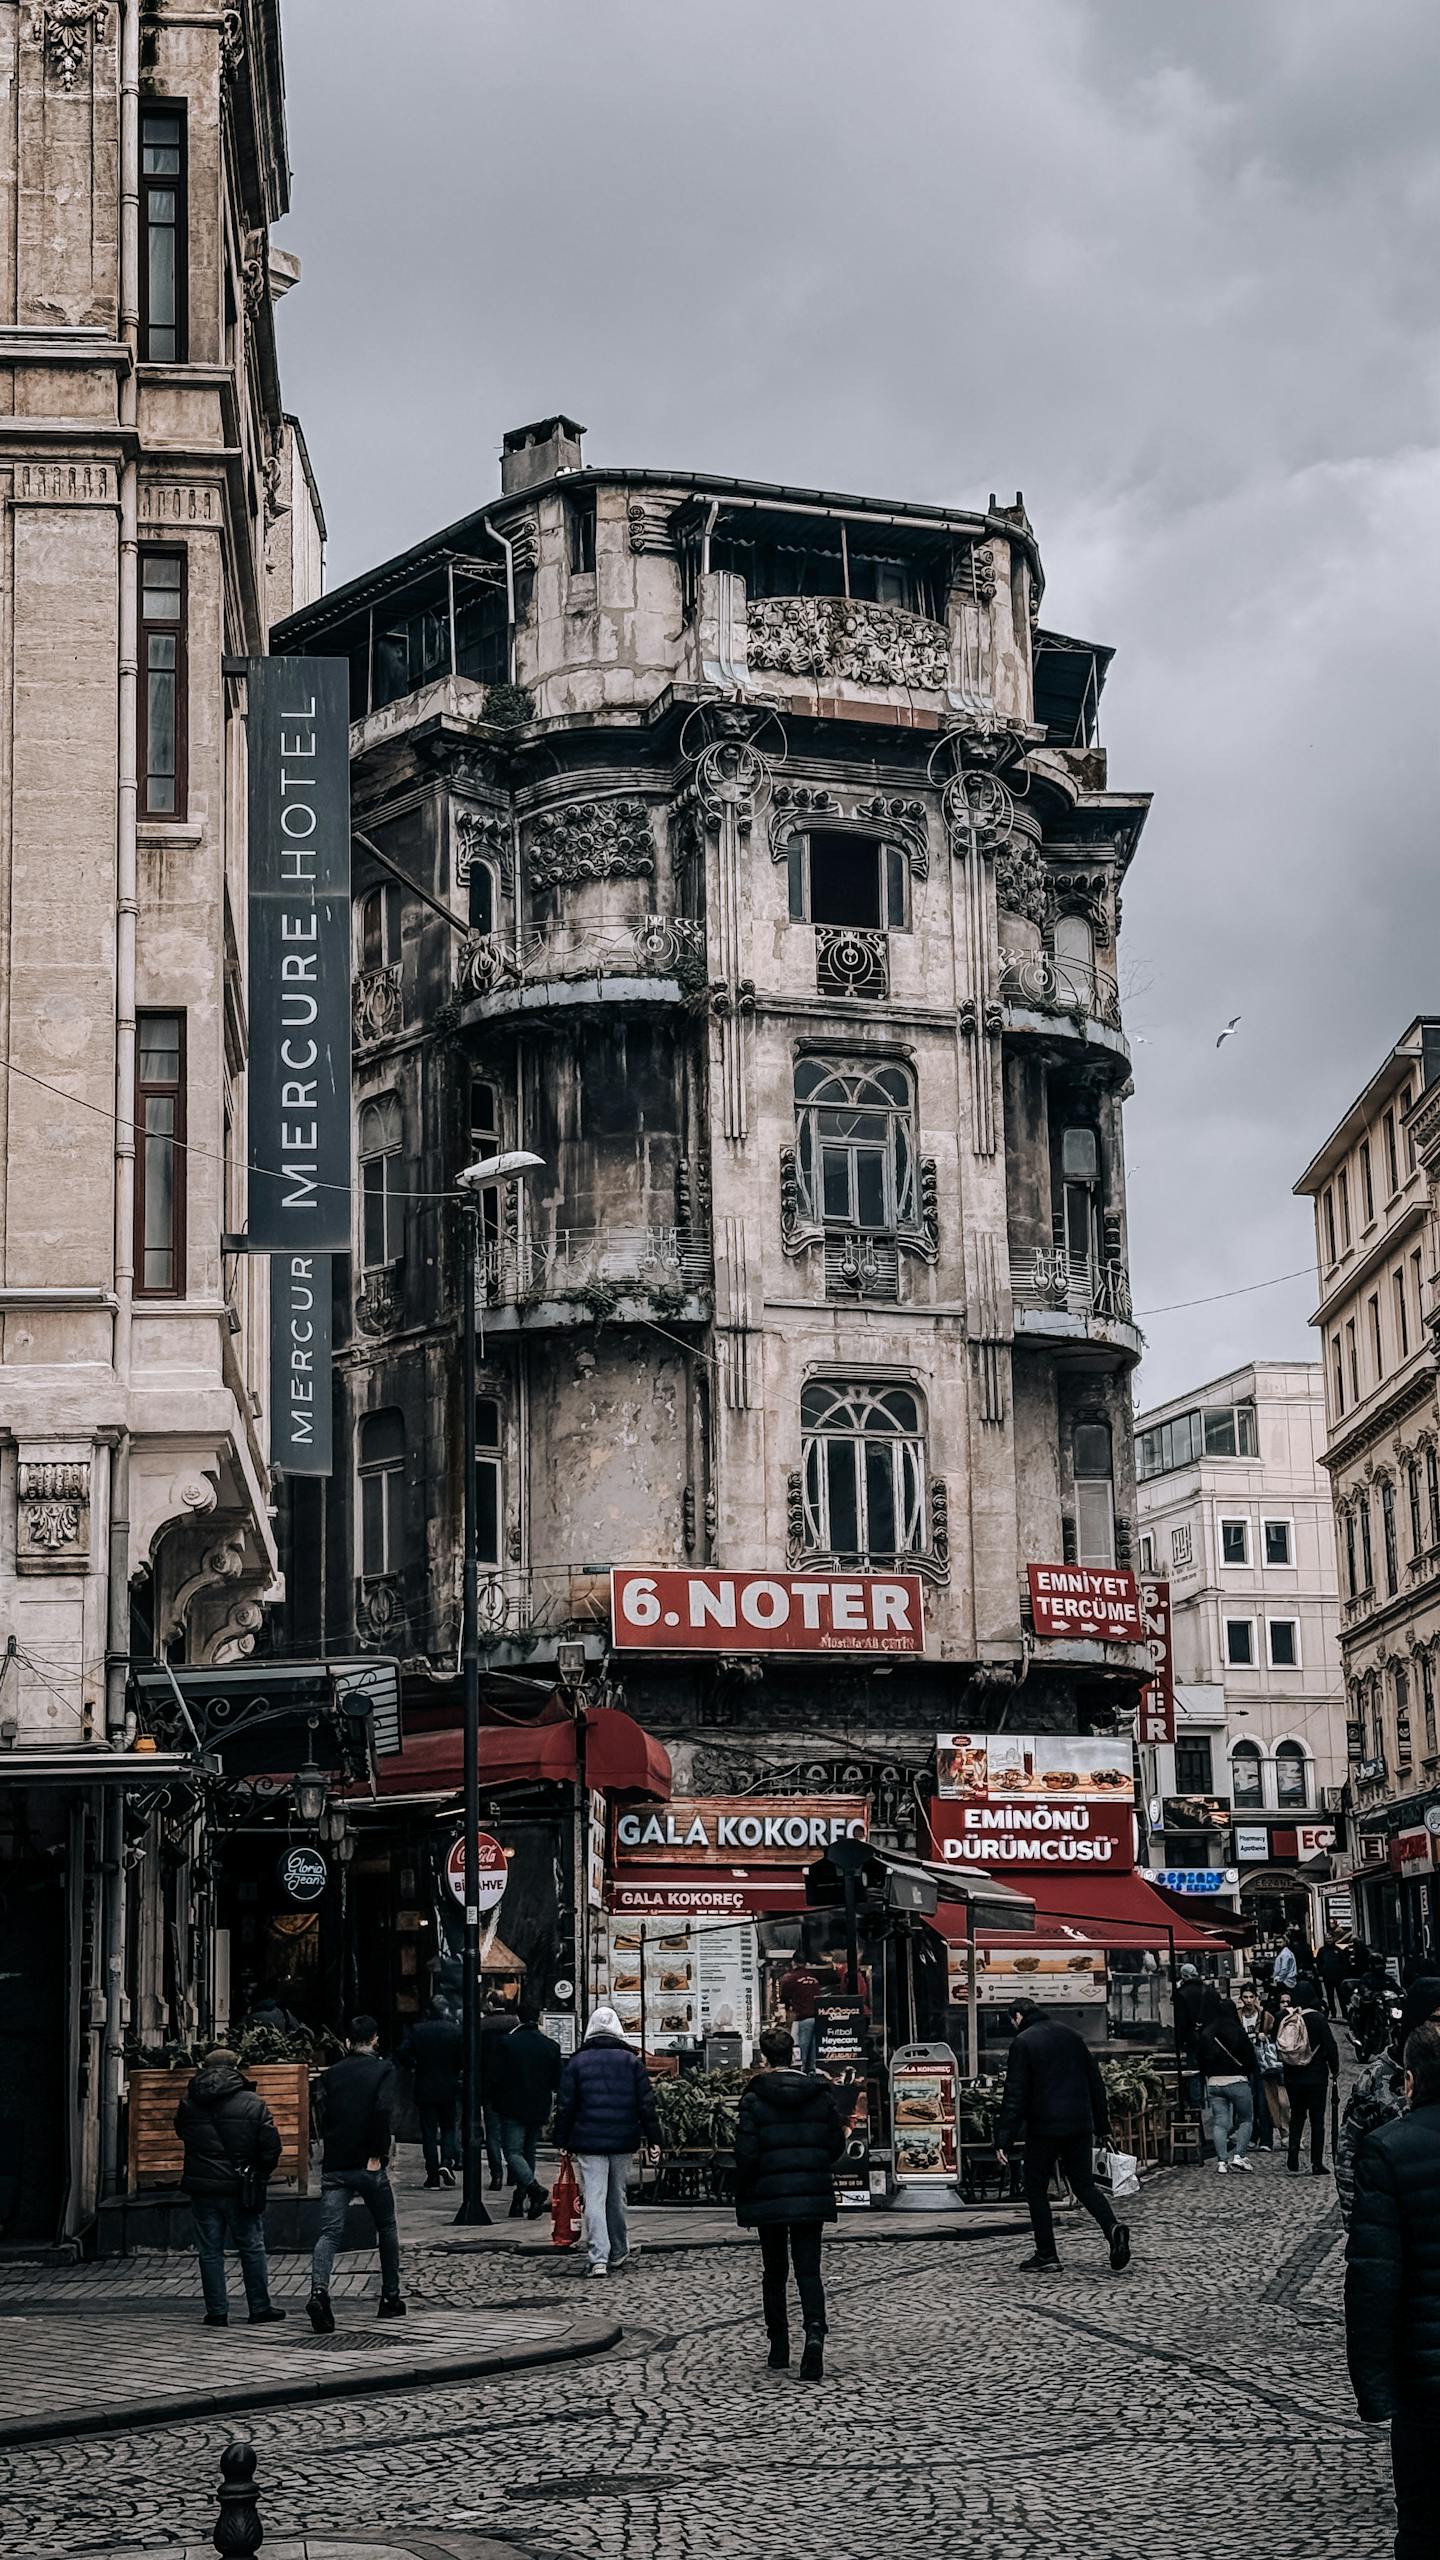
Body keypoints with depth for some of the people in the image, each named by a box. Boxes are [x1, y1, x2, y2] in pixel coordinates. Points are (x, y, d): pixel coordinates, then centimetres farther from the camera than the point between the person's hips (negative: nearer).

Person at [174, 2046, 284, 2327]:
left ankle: (217, 2312, 7)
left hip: (202, 2187, 2)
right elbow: (271, 2147, -8)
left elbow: (182, 2134, 15)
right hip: (241, 2187, -1)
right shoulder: (253, 2103, -6)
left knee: (209, 2251, 8)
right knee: (251, 2247, 10)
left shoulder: (188, 2104, 2)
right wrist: (260, 2176, 7)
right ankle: (260, 2307, 15)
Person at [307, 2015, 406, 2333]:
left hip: (334, 2165, 2)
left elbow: (324, 2114, 6)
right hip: (368, 2164, -2)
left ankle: (319, 2290, -28)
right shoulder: (383, 2069, -2)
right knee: (386, 2228, 16)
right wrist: (377, 2154, -11)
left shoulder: (332, 2072, 9)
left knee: (329, 2232, -4)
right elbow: (383, 2110, -16)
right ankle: (391, 2298, 22)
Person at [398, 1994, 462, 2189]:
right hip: (449, 2087, 0)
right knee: (449, 2128, 13)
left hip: (424, 2088, 0)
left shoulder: (417, 2030, -4)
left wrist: (415, 2066, 8)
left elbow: (402, 2054, -9)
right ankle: (447, 2162, -10)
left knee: (429, 2131, 6)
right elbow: (463, 2058, -9)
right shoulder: (455, 2030, -6)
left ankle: (433, 2175, 5)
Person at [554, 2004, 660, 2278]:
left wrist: (563, 2141, 8)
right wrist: (653, 2138, 7)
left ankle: (599, 2258, -17)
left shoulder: (577, 2062, 1)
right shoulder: (631, 2061, 4)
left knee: (594, 2198, -6)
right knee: (617, 2197, 15)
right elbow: (646, 2103, 2)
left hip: (588, 2142, -2)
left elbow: (565, 2106, 1)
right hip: (623, 2141, 2)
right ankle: (618, 2253, 25)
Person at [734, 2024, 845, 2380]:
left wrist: (742, 2200, 0)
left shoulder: (754, 2098, -8)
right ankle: (815, 2331, -22)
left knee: (774, 2270, 13)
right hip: (813, 2194, 2)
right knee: (808, 2269, 2)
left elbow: (746, 2152, -10)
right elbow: (836, 2142, 6)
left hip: (769, 2196, -2)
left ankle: (779, 2345, 19)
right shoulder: (820, 2093, 1)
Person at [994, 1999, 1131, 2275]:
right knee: (1084, 2185, 13)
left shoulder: (1023, 2042, -7)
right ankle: (1112, 2228, -11)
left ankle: (1046, 2254, 7)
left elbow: (1015, 2096, -13)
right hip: (1080, 2126, 6)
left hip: (1044, 2128, -6)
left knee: (1036, 2189, 8)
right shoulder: (1069, 2035, 12)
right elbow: (1095, 2081, 15)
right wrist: (1102, 2126, 21)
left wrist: (1003, 2140, -12)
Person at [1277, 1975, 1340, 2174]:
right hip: (1316, 2076, -3)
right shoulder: (1318, 2019, -14)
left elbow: (1278, 2044, 5)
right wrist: (1335, 2070, 3)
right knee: (1317, 2120, 5)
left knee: (1296, 2116, 15)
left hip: (1292, 2077, 3)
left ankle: (1293, 2164, 10)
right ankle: (1317, 2165, 5)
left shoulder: (1284, 2018, -3)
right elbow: (1330, 2046, -10)